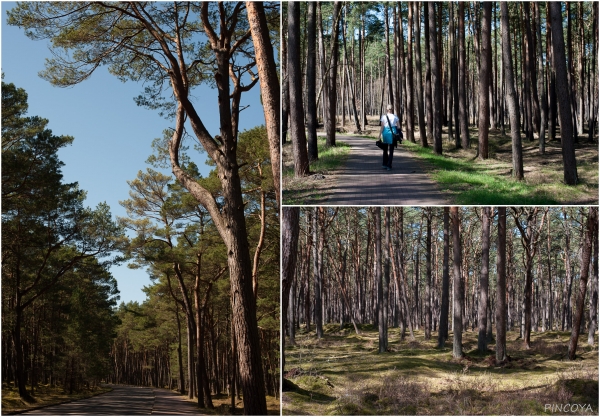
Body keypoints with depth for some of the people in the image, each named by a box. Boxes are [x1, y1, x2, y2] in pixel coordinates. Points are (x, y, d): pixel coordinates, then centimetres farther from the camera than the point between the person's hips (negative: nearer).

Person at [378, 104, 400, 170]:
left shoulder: (383, 117, -4)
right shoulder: (395, 117, 0)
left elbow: (382, 127, -8)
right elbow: (398, 127, 0)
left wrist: (380, 136, -5)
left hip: (385, 133, 0)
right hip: (393, 133, 0)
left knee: (385, 149, 16)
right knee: (391, 150, 5)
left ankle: (385, 164, 16)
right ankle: (389, 166, -2)